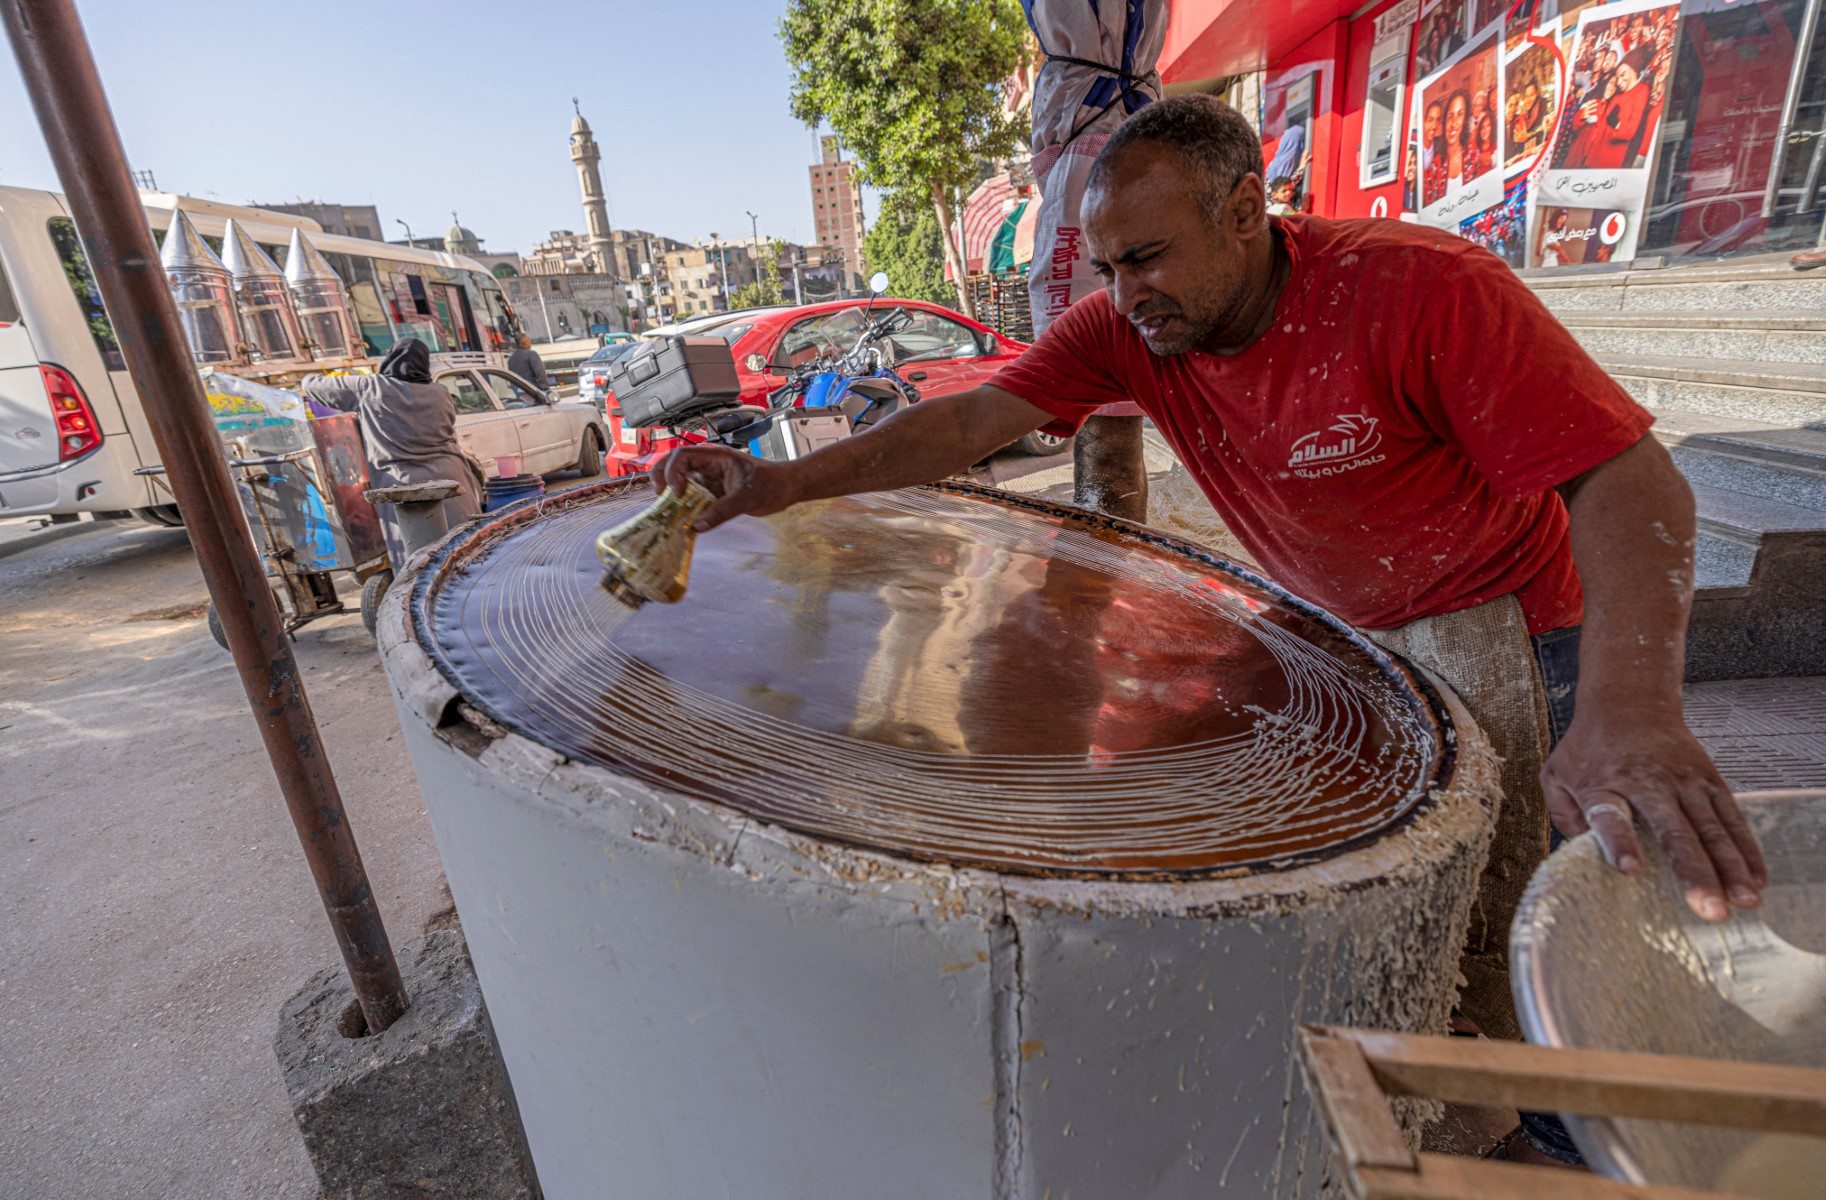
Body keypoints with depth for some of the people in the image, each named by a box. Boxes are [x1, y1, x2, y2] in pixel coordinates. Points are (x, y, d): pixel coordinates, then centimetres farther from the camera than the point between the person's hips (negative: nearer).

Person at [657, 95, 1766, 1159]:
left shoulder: (1422, 288, -29)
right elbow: (974, 418, -22)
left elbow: (1630, 480, -30)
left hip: (1491, 613, -4)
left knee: (1466, 932, -2)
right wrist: (791, 480, -34)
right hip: (1332, 621, 5)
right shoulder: (1127, 325, -15)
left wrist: (1631, 708, -46)